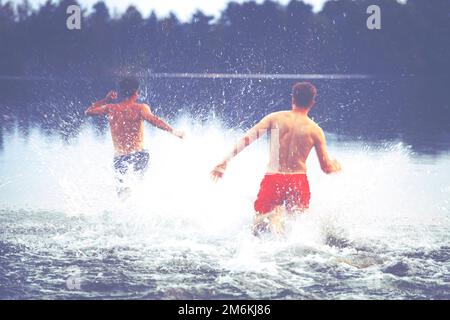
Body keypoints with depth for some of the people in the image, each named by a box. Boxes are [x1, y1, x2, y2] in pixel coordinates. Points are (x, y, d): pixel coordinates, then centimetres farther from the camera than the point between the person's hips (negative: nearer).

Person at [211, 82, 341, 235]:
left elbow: (246, 139, -6)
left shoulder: (274, 118, 2)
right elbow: (327, 168, 2)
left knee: (258, 225, 14)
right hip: (298, 181, 0)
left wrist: (225, 161, -3)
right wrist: (337, 166, 25)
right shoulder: (315, 130, 0)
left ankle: (274, 215, -23)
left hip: (272, 179, 0)